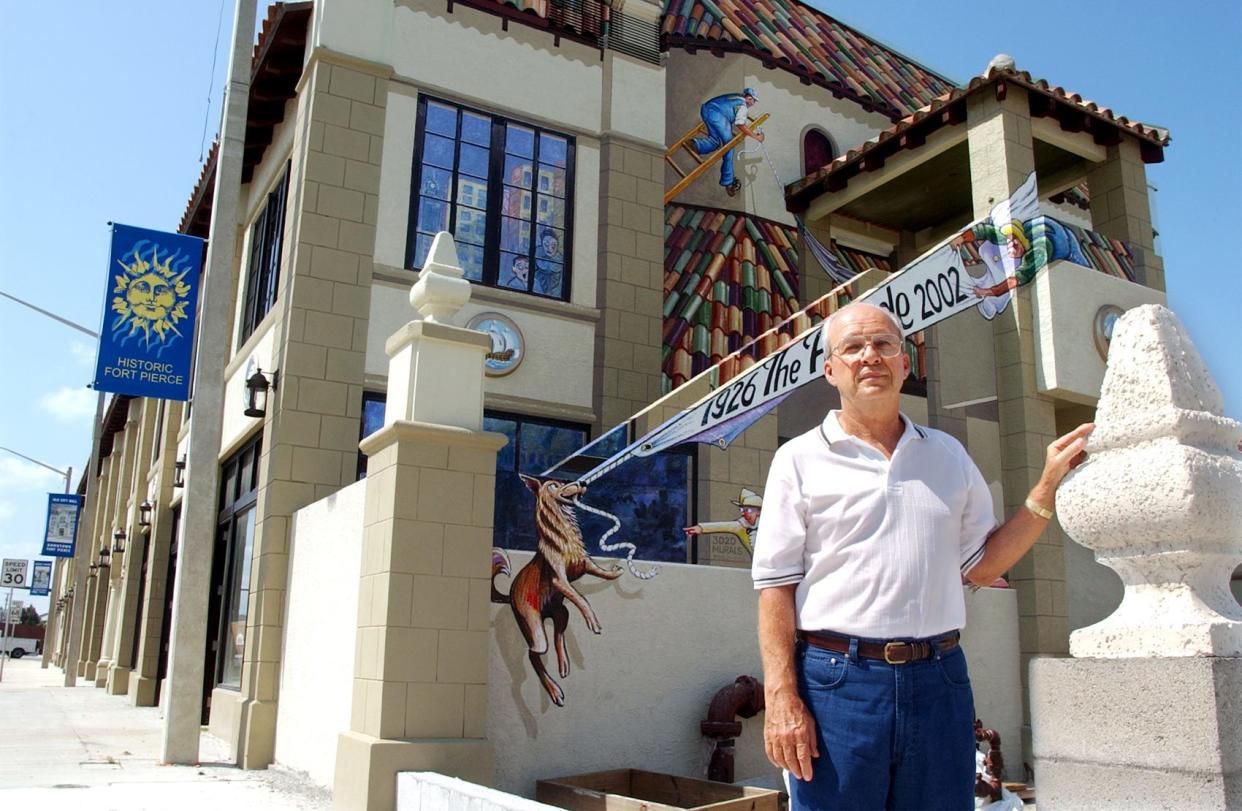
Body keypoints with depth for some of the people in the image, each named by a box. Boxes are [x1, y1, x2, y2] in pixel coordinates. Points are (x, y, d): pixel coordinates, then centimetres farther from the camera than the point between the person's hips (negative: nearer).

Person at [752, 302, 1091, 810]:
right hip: (836, 681, -3)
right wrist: (781, 698, -11)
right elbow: (776, 582, -3)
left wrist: (1048, 487, 6)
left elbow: (983, 565, 15)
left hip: (938, 679, 4)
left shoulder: (948, 454, 14)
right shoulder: (800, 459, 1)